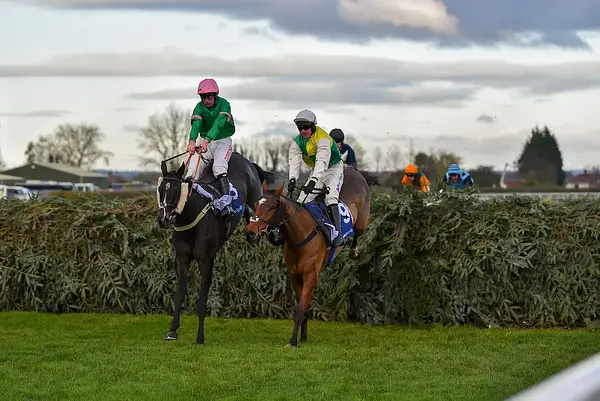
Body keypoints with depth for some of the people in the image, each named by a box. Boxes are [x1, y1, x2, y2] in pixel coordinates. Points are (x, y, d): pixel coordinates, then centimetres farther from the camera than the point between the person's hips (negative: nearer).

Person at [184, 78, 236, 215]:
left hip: (223, 141, -4)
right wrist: (192, 141, -44)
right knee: (192, 171, -15)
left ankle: (225, 200, -40)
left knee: (219, 167, -30)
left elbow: (218, 123, -32)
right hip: (205, 142, 4)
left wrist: (207, 140, -49)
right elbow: (196, 124, -23)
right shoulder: (199, 107, -5)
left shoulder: (224, 104, -16)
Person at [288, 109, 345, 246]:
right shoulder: (297, 142, -7)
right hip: (317, 172, 7)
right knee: (302, 200, -4)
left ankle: (337, 233, -29)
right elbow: (294, 161, -19)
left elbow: (322, 161, -40)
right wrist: (292, 179, -38)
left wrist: (313, 180, -52)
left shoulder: (322, 138, -28)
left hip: (333, 169, -7)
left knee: (331, 199, -27)